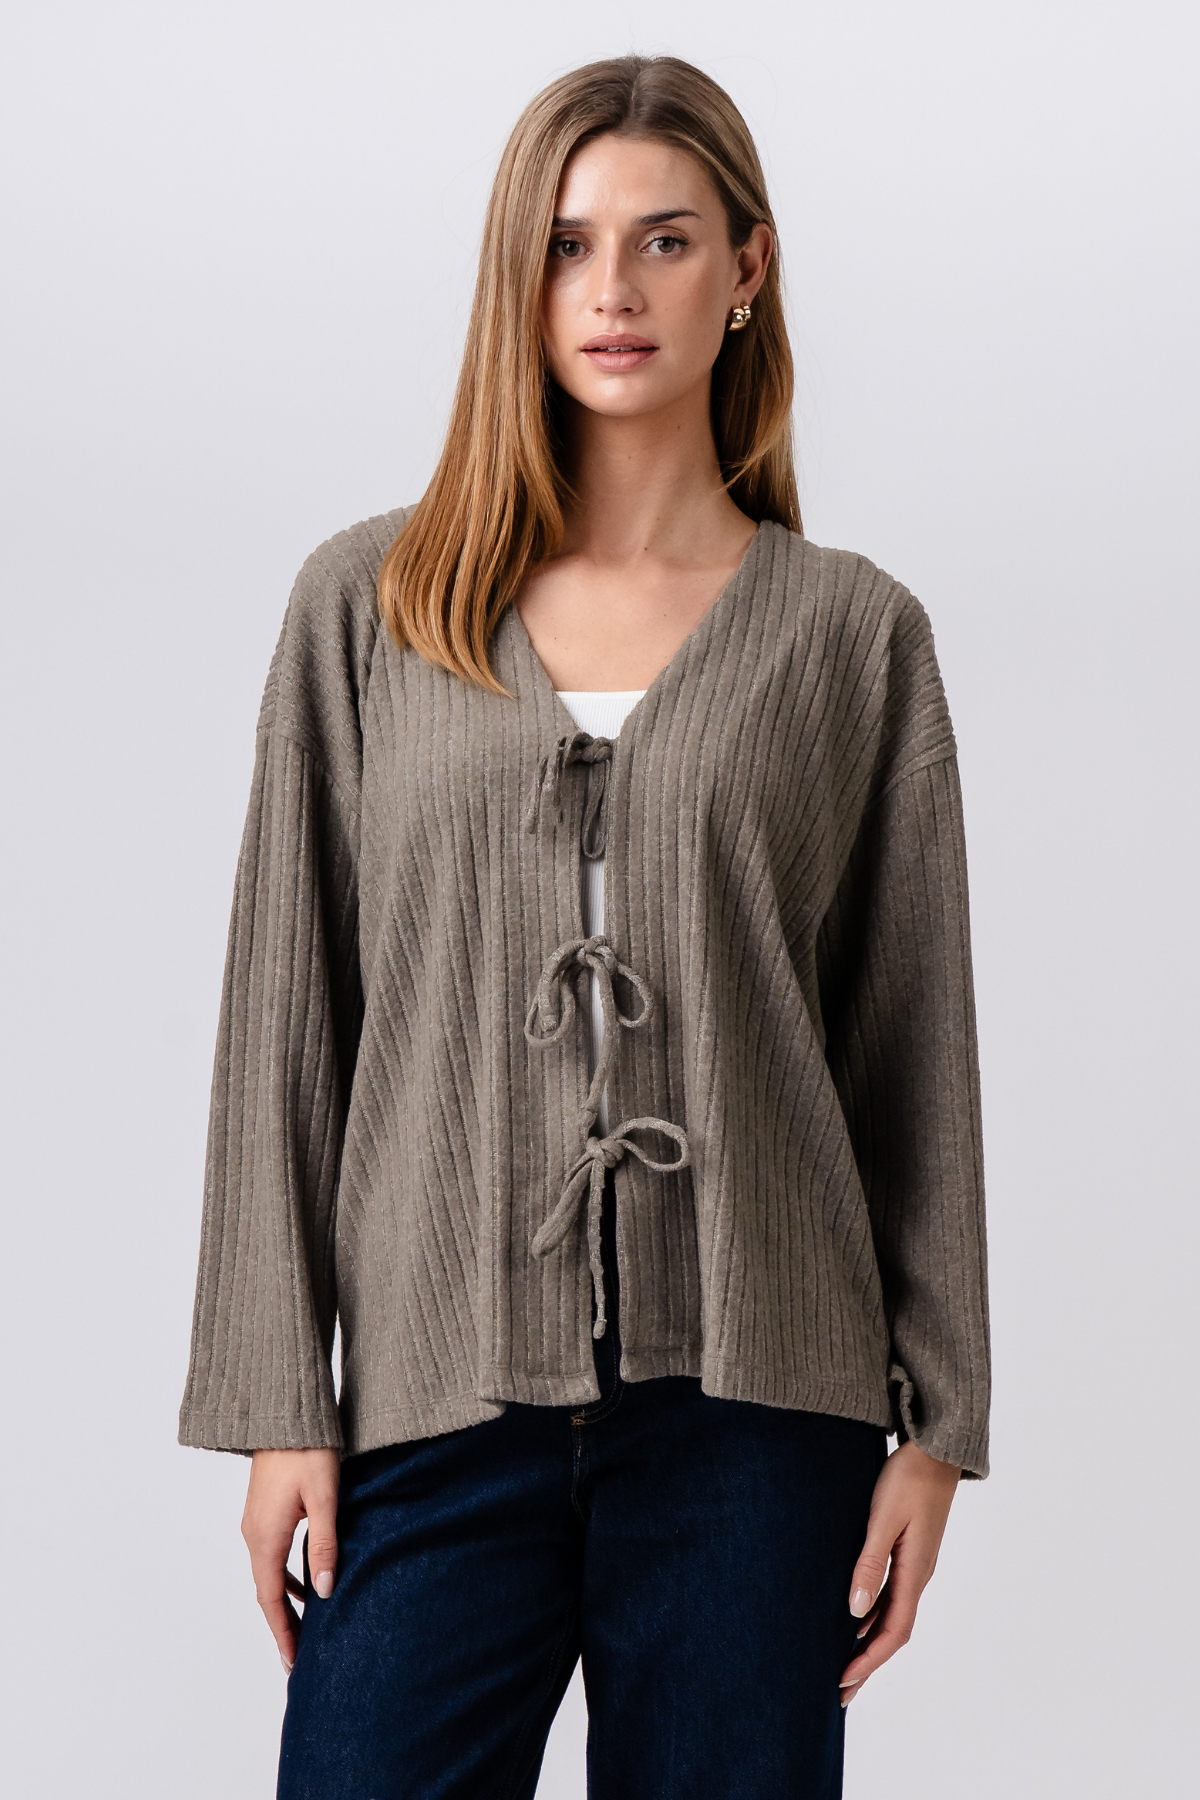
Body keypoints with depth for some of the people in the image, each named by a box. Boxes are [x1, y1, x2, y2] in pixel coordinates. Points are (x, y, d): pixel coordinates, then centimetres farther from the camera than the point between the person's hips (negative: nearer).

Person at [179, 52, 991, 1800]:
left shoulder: (854, 633, 4)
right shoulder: (366, 607, 5)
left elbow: (916, 1053, 5)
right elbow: (285, 1020, 4)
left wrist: (935, 1424, 3)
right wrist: (278, 1402, 0)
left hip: (750, 1396, 0)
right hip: (442, 1391, 0)